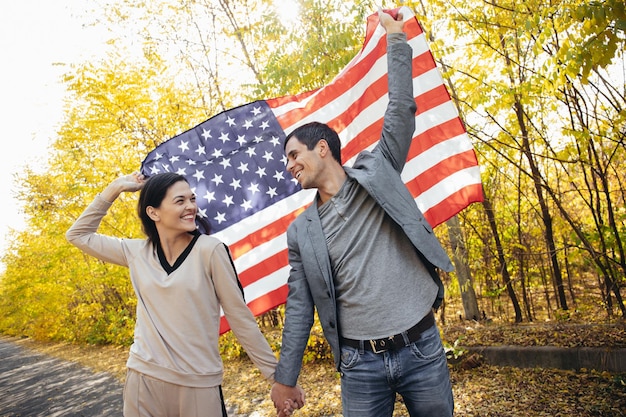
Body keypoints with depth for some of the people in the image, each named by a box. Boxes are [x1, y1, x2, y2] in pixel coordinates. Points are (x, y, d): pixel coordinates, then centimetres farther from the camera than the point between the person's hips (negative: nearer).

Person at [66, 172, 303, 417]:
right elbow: (77, 235, 10)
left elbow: (239, 316, -9)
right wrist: (114, 189, 2)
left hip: (199, 384, -3)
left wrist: (276, 374, -7)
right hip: (143, 379, 3)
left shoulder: (210, 250, -11)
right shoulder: (136, 252, 1)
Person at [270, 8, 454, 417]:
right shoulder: (301, 232, 4)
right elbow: (299, 307, 6)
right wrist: (285, 377, 7)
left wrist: (396, 40, -3)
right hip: (361, 364, 2)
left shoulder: (376, 172, 1)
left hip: (422, 349, -1)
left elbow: (401, 112, -3)